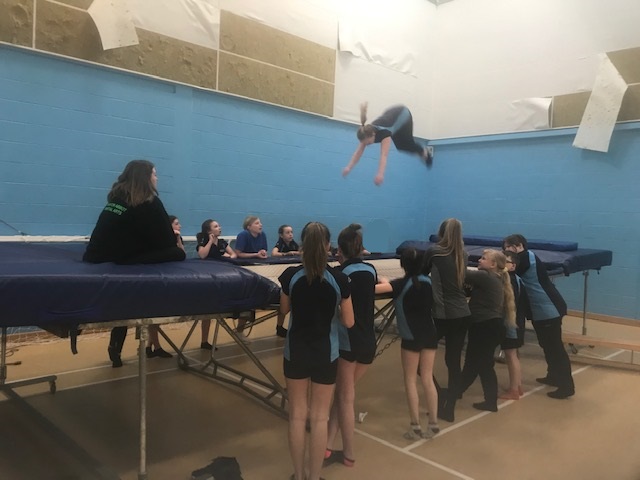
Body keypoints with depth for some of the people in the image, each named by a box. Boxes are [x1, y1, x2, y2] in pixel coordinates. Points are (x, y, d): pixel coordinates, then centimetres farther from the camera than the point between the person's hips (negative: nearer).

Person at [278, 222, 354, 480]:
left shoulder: (291, 275, -12)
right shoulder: (339, 278, -14)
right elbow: (348, 322, -6)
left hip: (296, 352, 1)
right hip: (326, 354, -1)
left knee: (297, 415, 16)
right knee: (319, 417, 12)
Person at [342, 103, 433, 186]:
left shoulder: (384, 133, -46)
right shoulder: (367, 133, -30)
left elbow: (384, 155, -59)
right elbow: (358, 152, -35)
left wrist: (380, 174, -71)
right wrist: (349, 167, -49)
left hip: (404, 115, -5)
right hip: (392, 113, 5)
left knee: (408, 143, 7)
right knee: (400, 146, 11)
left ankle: (426, 151, 40)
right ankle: (424, 151, 39)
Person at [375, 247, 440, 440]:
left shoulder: (402, 283, -13)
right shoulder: (427, 281, 4)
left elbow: (376, 288, -30)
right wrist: (387, 281, 25)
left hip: (411, 337, -5)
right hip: (430, 333, 5)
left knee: (410, 380, 6)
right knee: (427, 379, 11)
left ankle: (415, 426, 5)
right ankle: (433, 423, 13)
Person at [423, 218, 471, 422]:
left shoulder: (433, 252, -6)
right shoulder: (463, 255, 7)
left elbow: (422, 274, 11)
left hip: (442, 315, -5)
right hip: (462, 315, 5)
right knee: (454, 361, 11)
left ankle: (440, 395, 2)